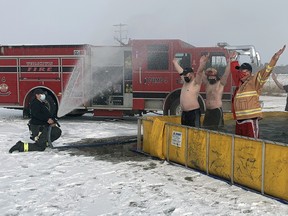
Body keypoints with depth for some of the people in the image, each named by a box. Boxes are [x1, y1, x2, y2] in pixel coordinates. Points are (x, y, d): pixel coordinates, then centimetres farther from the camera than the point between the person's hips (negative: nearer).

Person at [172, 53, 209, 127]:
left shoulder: (196, 82, -6)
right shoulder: (185, 81, 16)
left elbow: (199, 72, -23)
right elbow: (180, 70, 28)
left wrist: (202, 63, -39)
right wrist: (175, 62, 41)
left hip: (194, 113, -8)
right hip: (184, 113, 8)